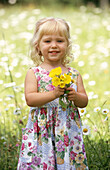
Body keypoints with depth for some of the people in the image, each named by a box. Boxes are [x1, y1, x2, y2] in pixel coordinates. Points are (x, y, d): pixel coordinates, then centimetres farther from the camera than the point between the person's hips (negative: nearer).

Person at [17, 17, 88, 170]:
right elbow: (30, 99, -11)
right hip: (41, 132, -2)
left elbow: (84, 101, 9)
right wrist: (53, 94, -22)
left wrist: (75, 96, -14)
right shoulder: (34, 73, 0)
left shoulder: (74, 74, 8)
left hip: (69, 133, 2)